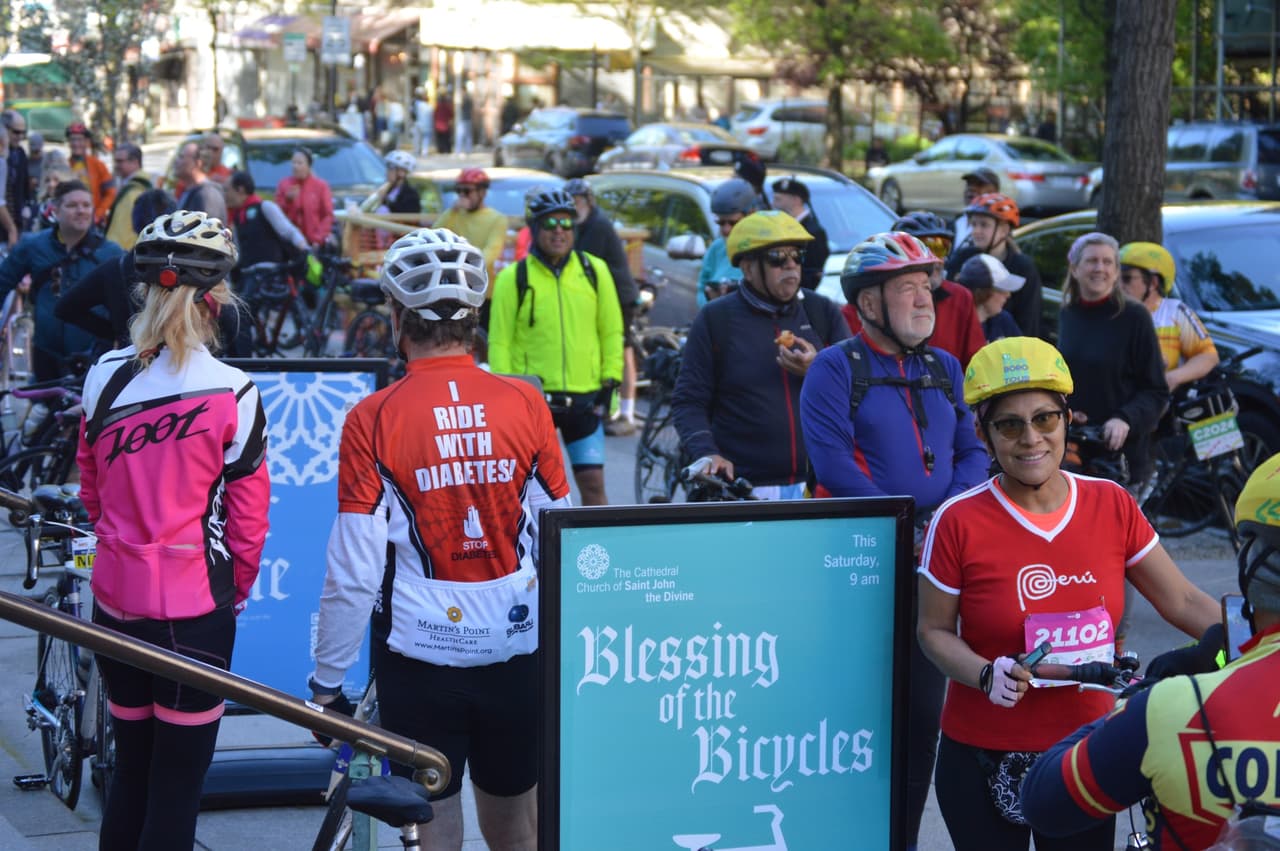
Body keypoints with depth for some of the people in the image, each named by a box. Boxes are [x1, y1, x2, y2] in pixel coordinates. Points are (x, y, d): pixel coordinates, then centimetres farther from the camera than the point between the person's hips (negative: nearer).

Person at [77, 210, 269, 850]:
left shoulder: (104, 377, -1)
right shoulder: (232, 394, -13)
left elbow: (91, 494, 10)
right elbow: (248, 517, -7)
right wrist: (235, 593, 10)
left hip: (115, 599, 5)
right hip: (194, 607, -5)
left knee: (131, 770, 17)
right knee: (178, 784, 3)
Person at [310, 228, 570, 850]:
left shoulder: (374, 420, -11)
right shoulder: (525, 404, -4)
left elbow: (354, 571, -12)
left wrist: (327, 681, -1)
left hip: (420, 656, -2)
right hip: (519, 654, 2)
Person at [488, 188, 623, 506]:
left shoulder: (594, 271, 4)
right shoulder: (513, 278, -2)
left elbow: (611, 331, 10)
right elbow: (499, 342, 0)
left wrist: (610, 381, 3)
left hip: (584, 398, 1)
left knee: (593, 482, -2)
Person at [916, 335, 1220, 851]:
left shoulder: (1111, 505, -3)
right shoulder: (959, 522, -11)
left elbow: (1183, 602, 2)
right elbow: (935, 630, -4)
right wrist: (987, 675, -22)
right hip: (984, 763, -3)